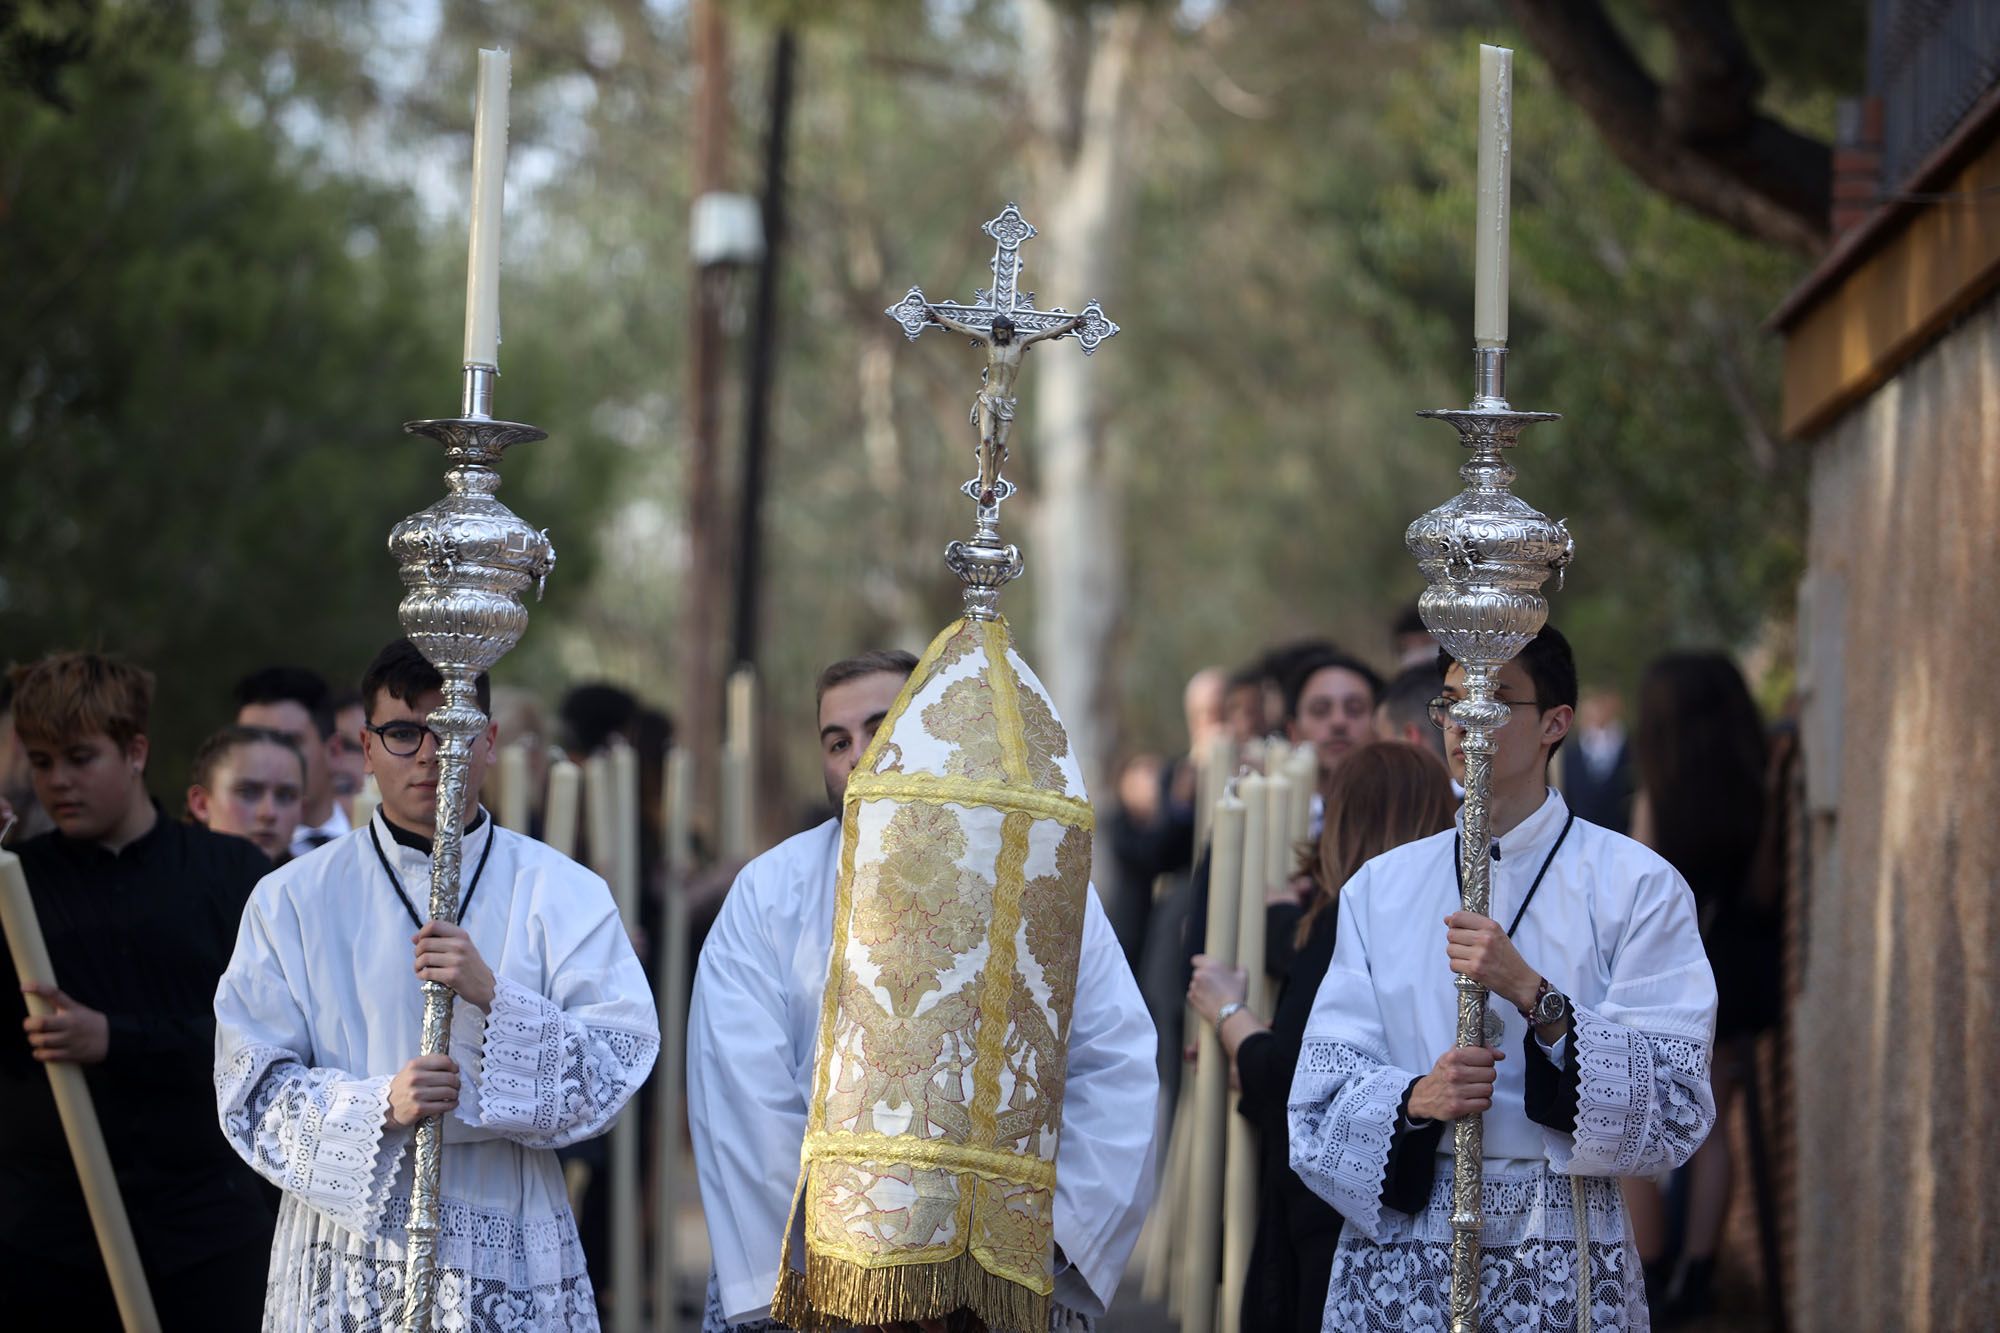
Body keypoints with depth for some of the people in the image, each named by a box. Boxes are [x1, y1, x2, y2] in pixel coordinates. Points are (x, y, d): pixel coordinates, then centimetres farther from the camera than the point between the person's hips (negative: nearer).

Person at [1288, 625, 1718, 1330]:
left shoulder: (1637, 886, -1)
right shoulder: (1381, 887, 9)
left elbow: (1678, 1107, -10)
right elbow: (1321, 1091, 3)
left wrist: (1534, 997, -19)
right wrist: (1413, 1100, -18)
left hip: (1561, 1269, -2)